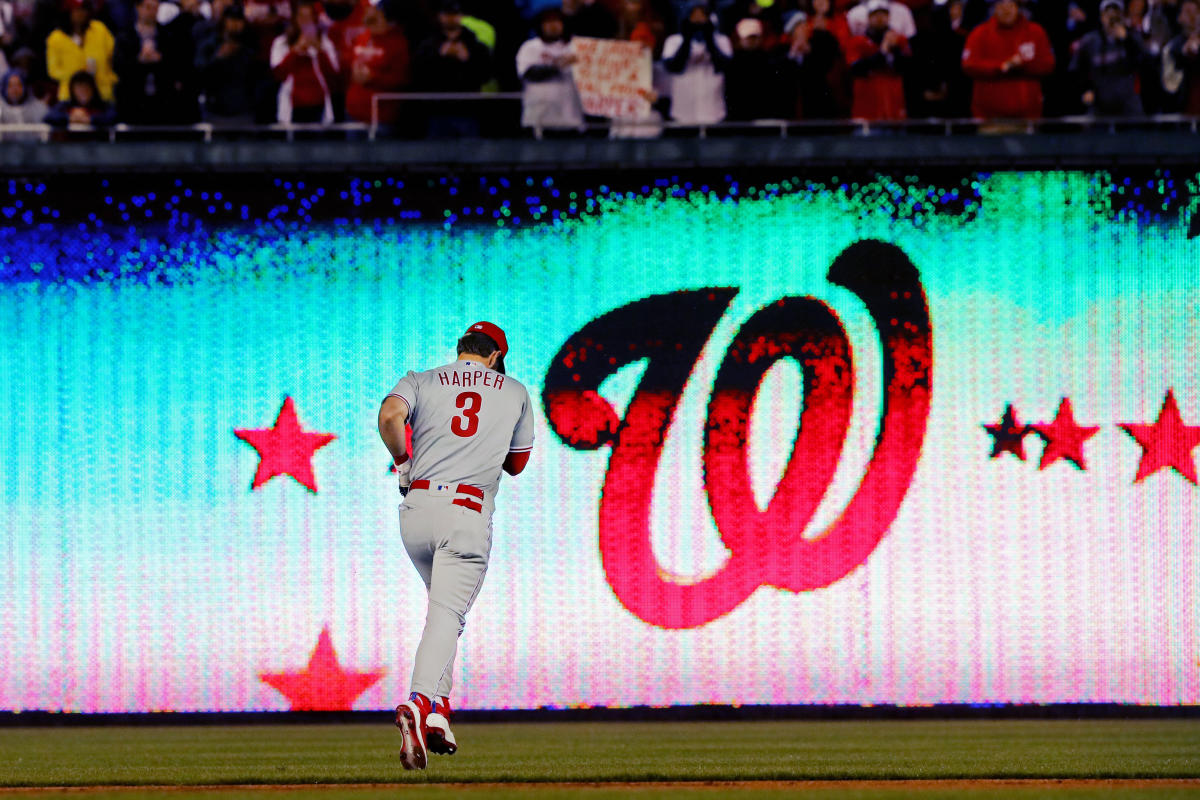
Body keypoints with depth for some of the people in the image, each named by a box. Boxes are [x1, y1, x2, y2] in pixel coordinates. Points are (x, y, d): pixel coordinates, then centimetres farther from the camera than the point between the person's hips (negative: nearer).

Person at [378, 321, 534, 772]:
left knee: (445, 606, 24)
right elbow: (517, 464, 25)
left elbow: (390, 414, -9)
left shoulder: (421, 381, 13)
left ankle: (437, 713, 13)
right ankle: (419, 703, -41)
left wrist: (401, 461, 6)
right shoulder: (514, 393, 16)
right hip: (468, 515, -3)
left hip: (416, 508, 3)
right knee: (447, 616, -15)